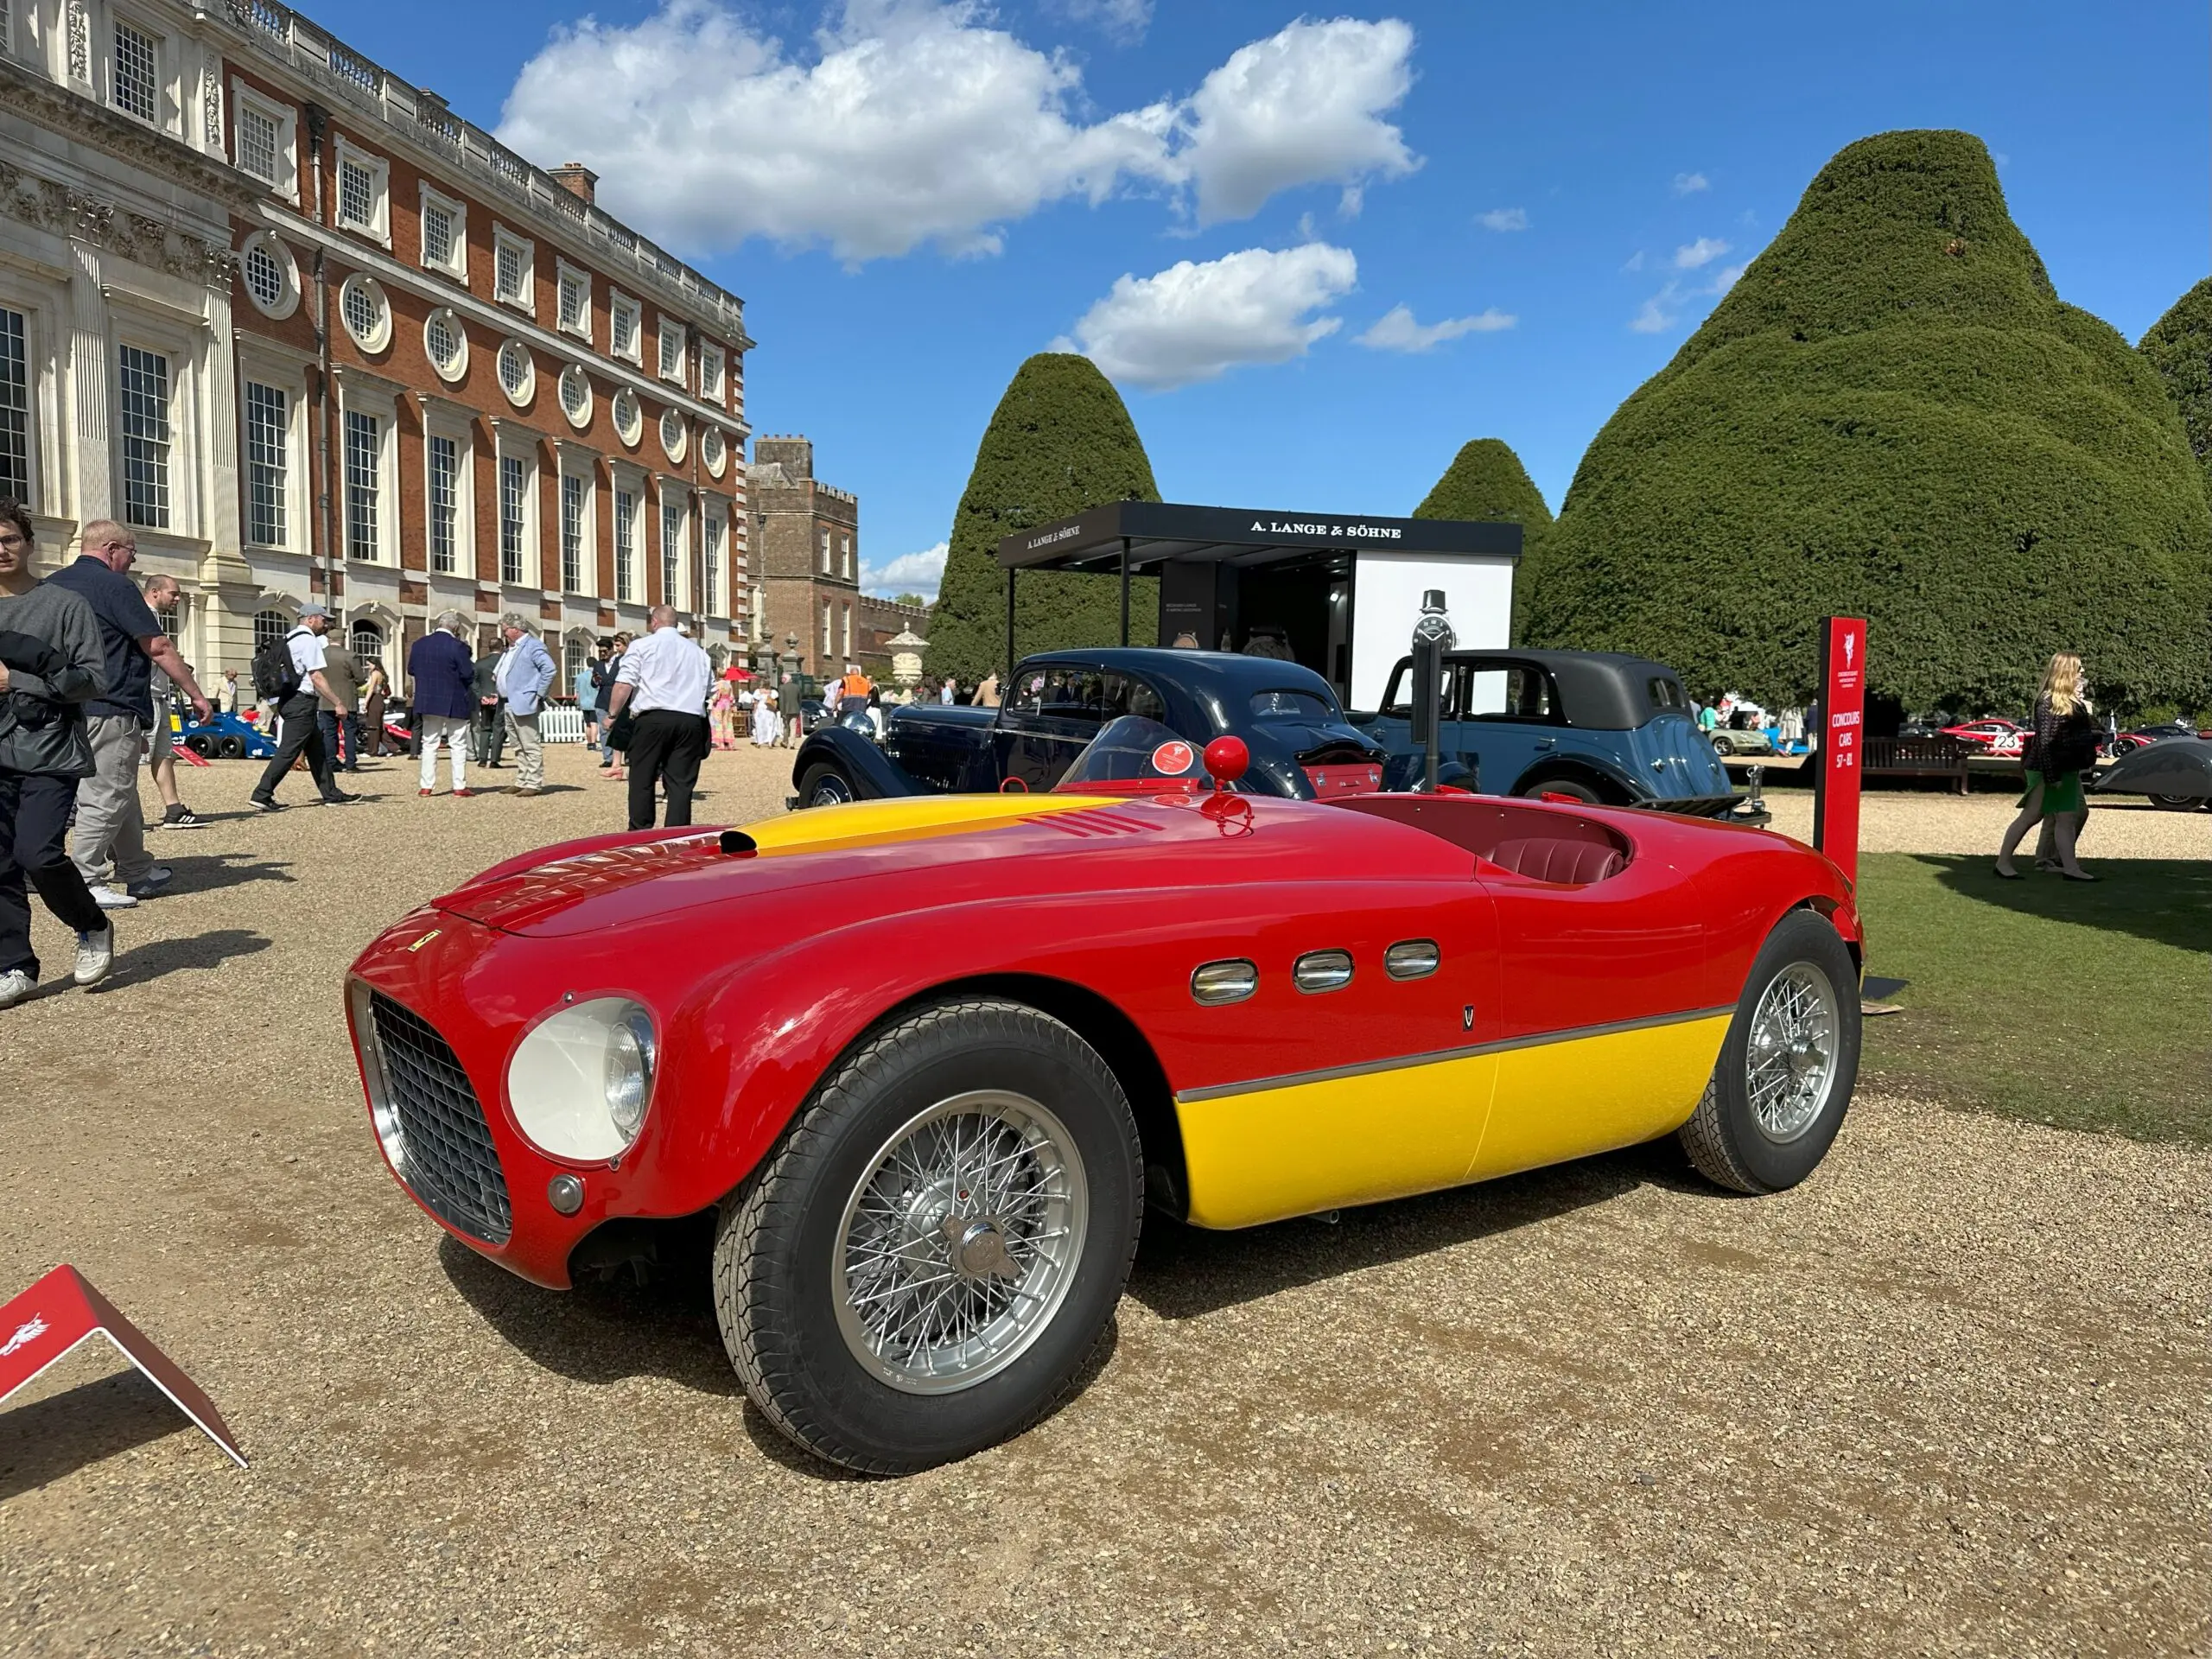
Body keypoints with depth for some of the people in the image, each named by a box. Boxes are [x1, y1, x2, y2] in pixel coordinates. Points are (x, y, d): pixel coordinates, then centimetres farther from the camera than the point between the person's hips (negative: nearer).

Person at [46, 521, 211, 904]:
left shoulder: (50, 585, 15)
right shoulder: (115, 586, -11)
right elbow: (158, 648, -12)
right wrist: (196, 695, -7)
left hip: (70, 709, 9)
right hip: (110, 709, -9)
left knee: (120, 791, 17)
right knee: (107, 795, -5)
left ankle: (137, 873, 25)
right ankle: (83, 881, -6)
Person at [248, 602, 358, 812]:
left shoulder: (290, 639, 17)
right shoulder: (308, 640, -12)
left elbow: (294, 674, 18)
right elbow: (316, 677, -17)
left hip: (290, 700, 11)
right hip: (302, 702, -11)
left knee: (317, 750, 13)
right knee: (288, 750, -9)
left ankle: (331, 794, 18)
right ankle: (262, 794, -9)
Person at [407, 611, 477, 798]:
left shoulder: (419, 644, 2)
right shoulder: (457, 647, -15)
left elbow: (411, 670, 9)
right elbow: (468, 675, -15)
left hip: (427, 701, 5)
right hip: (455, 703, -4)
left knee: (429, 744, 12)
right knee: (458, 746, 3)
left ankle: (426, 786, 12)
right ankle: (460, 787, 2)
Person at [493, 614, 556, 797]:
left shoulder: (533, 645, -8)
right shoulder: (509, 650, 20)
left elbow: (550, 670, -18)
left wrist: (538, 695, -16)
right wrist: (499, 695, 14)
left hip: (523, 704, -10)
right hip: (509, 705, 10)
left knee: (531, 746, -7)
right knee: (519, 747, 14)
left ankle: (534, 784, -5)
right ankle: (522, 782, 19)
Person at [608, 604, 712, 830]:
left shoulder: (642, 646, 5)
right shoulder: (699, 652, 21)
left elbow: (624, 685, -4)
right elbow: (709, 691, 21)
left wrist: (612, 715, 4)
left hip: (652, 719, -3)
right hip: (690, 721, 4)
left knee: (642, 780, 3)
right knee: (681, 783, 2)